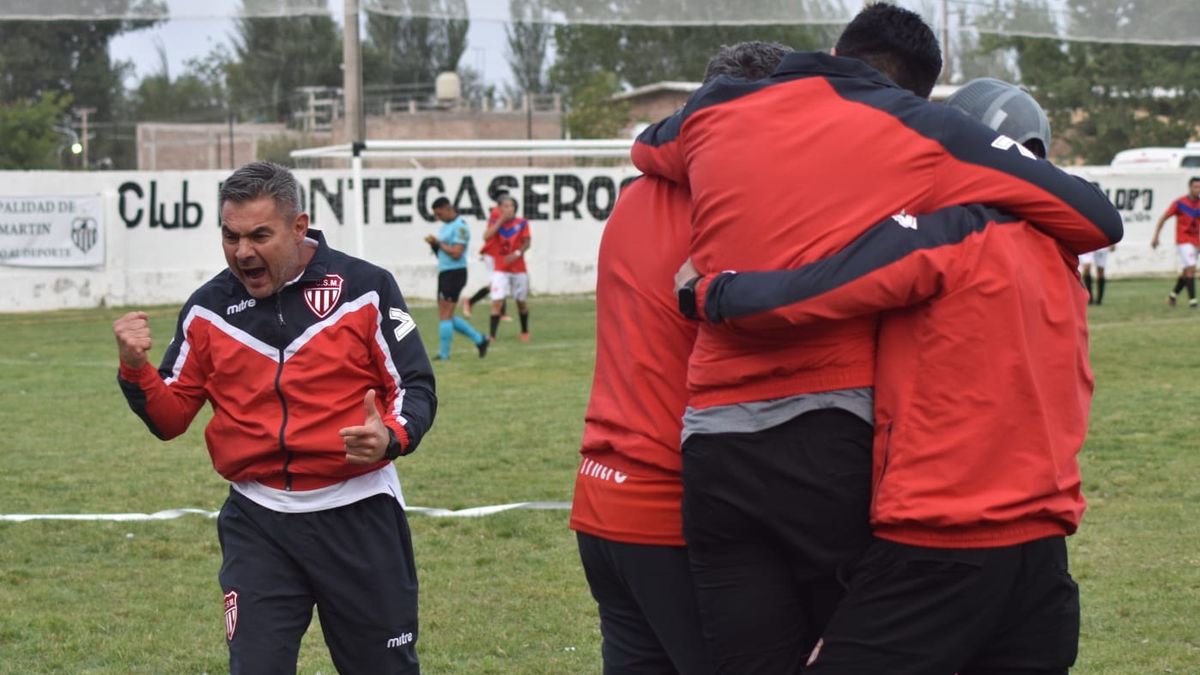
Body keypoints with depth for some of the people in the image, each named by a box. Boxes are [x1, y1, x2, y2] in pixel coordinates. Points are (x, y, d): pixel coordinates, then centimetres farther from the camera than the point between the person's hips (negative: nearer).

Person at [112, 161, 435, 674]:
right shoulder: (208, 309, 3)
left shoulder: (364, 288, -5)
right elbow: (171, 418, 8)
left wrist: (392, 436, -24)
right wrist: (135, 369, -13)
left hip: (358, 516, -2)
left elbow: (415, 387, -2)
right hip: (257, 523, 2)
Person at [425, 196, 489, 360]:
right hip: (444, 273, 10)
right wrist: (433, 244, 1)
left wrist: (438, 243, -13)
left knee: (445, 316, -8)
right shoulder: (445, 226, 17)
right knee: (446, 317, 11)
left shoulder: (460, 226, -13)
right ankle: (479, 340, 18)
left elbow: (456, 253, -21)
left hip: (455, 273, -10)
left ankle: (443, 354, -4)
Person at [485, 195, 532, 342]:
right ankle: (491, 335, -13)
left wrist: (518, 253, -21)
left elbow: (527, 242, -3)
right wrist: (501, 220, -19)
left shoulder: (522, 223, -3)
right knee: (497, 302, -13)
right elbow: (487, 236, -19)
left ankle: (525, 332, 32)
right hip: (501, 270, -1)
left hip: (519, 268, 1)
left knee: (522, 302, 12)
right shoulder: (496, 223, -2)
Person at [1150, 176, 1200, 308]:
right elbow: (1162, 219, -2)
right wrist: (1156, 237, -6)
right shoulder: (1180, 203, -8)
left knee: (1186, 272, 13)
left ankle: (1173, 296, 32)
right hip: (1183, 241, -5)